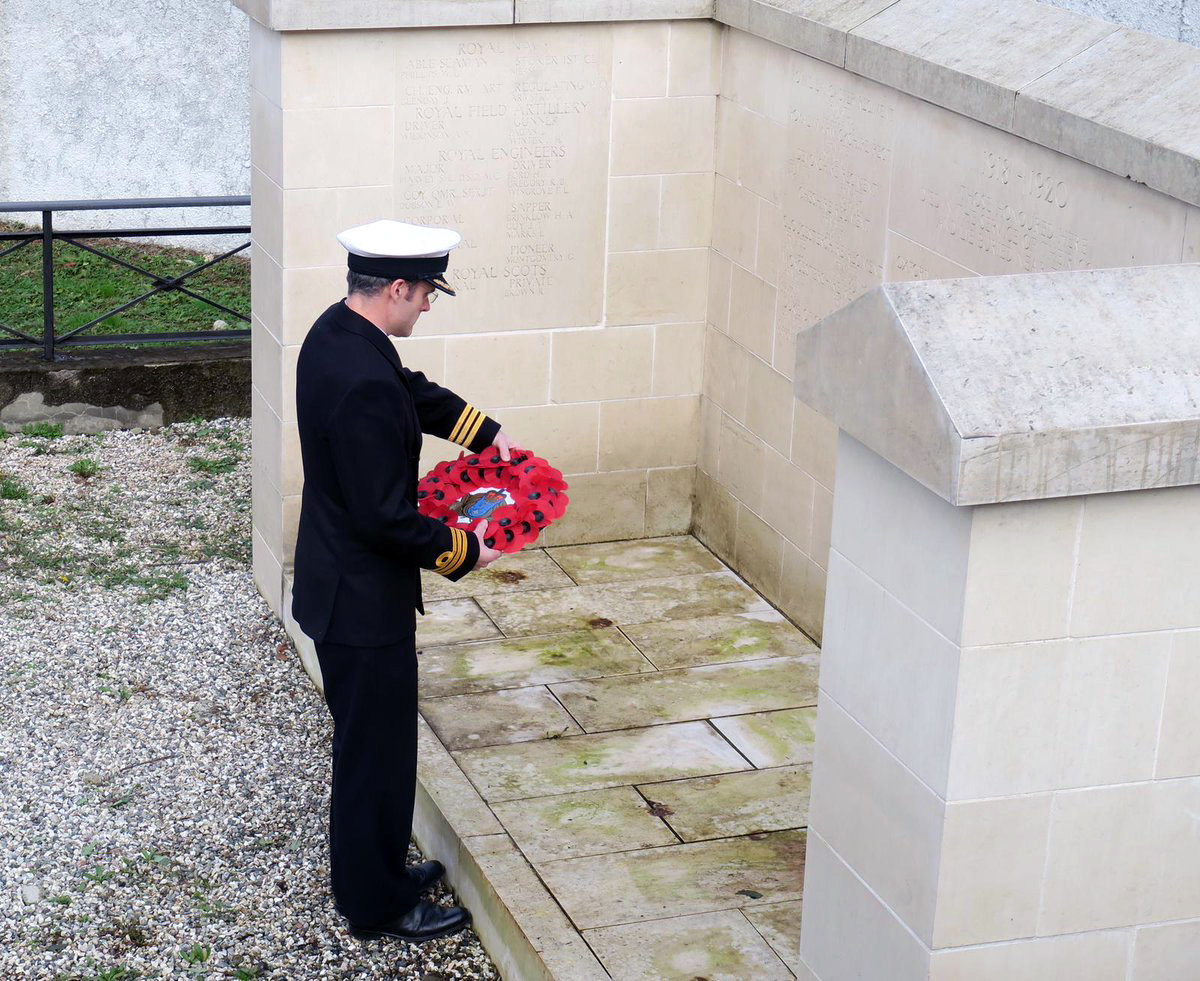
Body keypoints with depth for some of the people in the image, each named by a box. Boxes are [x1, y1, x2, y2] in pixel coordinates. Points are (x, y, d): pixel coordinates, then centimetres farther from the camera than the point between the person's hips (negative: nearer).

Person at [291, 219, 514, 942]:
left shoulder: (338, 331, 0)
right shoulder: (363, 381, -31)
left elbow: (415, 392, 19)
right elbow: (386, 518, -28)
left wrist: (488, 434, 13)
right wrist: (464, 552, -14)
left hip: (340, 583, 10)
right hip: (362, 600, -10)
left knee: (369, 739, 23)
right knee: (376, 749, 7)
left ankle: (376, 869, 39)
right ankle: (378, 903, 23)